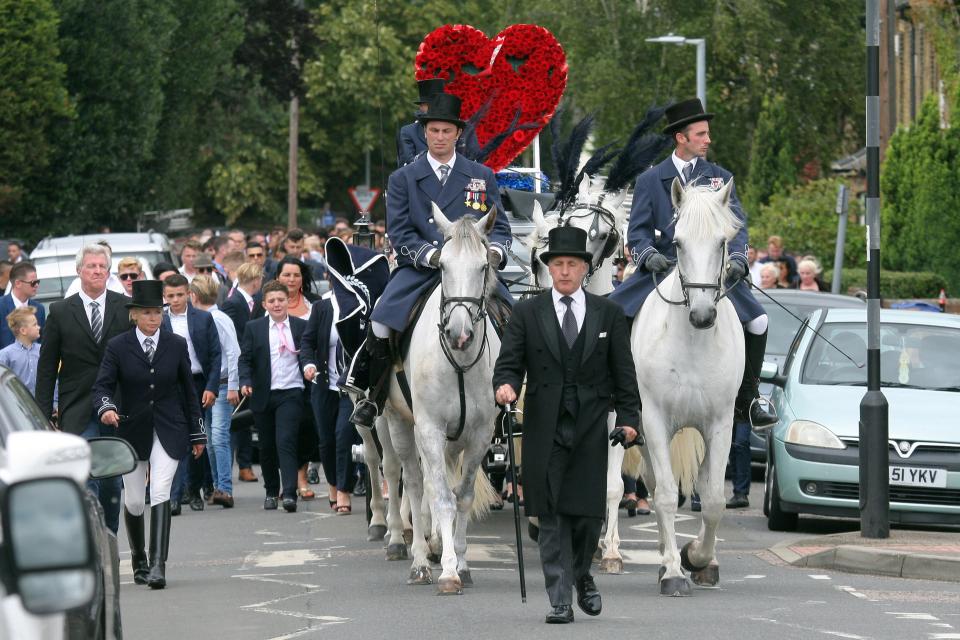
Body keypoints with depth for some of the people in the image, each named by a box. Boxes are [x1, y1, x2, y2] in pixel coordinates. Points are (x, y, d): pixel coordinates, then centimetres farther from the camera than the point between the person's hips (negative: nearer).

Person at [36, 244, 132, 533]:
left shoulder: (126, 309, 5)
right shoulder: (60, 312, 3)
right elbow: (47, 367, 4)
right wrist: (44, 413, -1)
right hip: (77, 411, -2)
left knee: (112, 481, 8)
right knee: (86, 477, -13)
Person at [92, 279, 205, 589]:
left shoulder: (176, 345, 2)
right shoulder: (118, 346, -4)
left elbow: (188, 390, 8)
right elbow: (101, 387, -9)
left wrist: (197, 433, 9)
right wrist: (106, 408, -32)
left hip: (168, 430, 0)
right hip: (132, 429, 1)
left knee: (161, 493, -17)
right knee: (133, 501, 8)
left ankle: (158, 565, -19)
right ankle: (139, 559, 31)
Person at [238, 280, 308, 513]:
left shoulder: (301, 327, 3)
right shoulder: (254, 328, 6)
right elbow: (245, 358, 4)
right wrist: (245, 382, -10)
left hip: (290, 393, -2)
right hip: (263, 395, 2)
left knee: (286, 442, -15)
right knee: (266, 446, 10)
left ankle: (289, 494, -18)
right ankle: (271, 492, 25)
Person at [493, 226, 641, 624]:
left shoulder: (609, 315, 9)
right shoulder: (527, 314, 7)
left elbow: (624, 372, 9)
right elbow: (509, 363, 4)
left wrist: (628, 418, 0)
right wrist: (505, 385, -18)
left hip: (590, 429, 1)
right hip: (544, 429, 0)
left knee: (588, 514, 0)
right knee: (551, 518, -3)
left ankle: (582, 576, 28)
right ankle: (560, 601, -1)